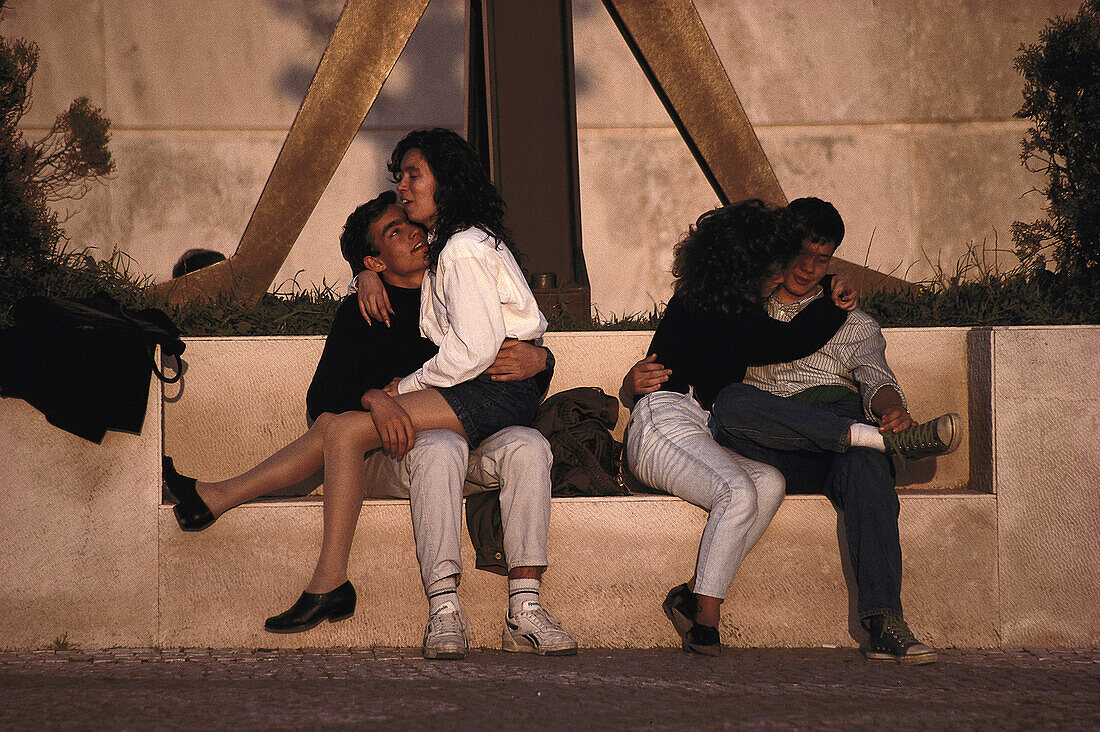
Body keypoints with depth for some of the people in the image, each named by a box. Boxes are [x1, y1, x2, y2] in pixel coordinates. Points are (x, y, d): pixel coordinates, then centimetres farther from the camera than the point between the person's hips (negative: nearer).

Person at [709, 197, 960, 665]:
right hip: (766, 449, 0)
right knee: (733, 403, -36)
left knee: (864, 465, -38)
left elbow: (877, 380, 9)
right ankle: (889, 439, -41)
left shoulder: (853, 324, 28)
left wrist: (892, 408, -17)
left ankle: (884, 624, -51)